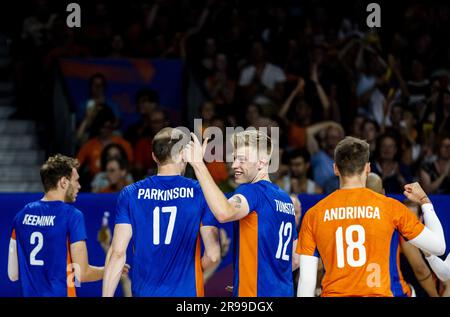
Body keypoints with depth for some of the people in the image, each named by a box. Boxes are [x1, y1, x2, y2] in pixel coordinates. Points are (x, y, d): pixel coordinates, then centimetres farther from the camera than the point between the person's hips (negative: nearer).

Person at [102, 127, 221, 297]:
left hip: (144, 292, 2)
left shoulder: (130, 194, 1)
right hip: (186, 292, -2)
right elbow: (212, 254, -4)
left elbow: (118, 253, -5)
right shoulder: (199, 193, -2)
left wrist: (106, 297, -1)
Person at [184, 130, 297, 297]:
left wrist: (198, 164, -32)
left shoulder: (252, 191, -12)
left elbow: (224, 213, -35)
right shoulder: (285, 199, 15)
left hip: (256, 293, -9)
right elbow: (295, 259, 20)